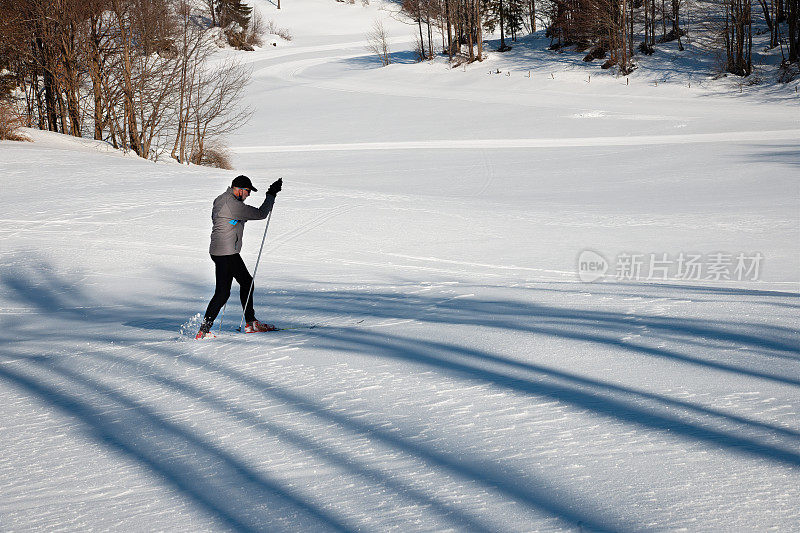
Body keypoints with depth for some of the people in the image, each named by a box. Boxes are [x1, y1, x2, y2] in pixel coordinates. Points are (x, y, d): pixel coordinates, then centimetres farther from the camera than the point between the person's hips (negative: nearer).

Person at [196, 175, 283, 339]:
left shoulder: (221, 200, 11)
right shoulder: (233, 205, -20)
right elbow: (260, 214, -19)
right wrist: (271, 194, -10)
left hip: (230, 252, 11)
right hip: (225, 253, -11)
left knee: (246, 282, 18)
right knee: (222, 293, -8)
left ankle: (251, 323, 25)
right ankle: (203, 331, -6)